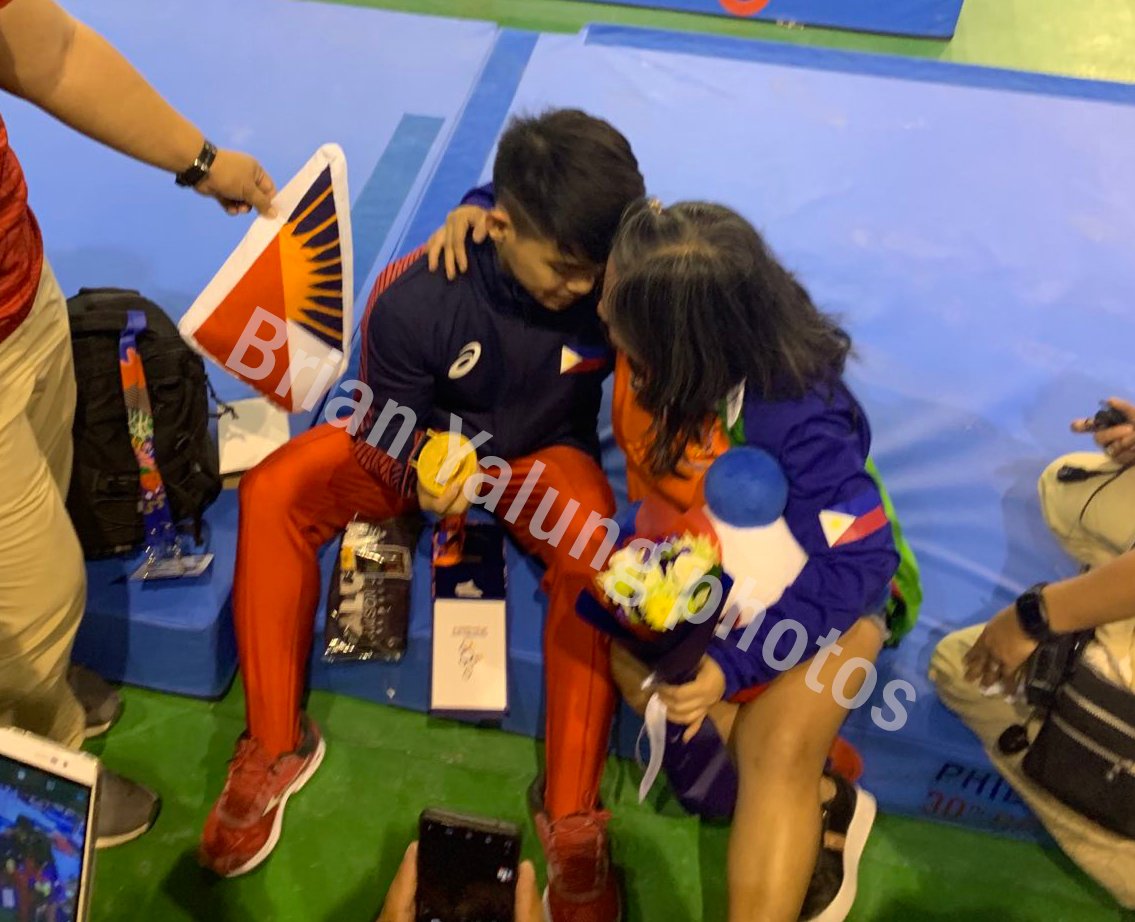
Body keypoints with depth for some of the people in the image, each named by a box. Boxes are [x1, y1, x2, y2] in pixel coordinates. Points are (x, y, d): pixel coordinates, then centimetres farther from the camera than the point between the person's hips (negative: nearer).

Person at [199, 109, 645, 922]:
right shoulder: (414, 298, -29)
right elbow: (394, 423, -15)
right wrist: (425, 475, -34)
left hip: (544, 453, 0)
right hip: (422, 442, 1)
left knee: (597, 555, -33)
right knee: (273, 494, -23)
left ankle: (571, 814, -21)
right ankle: (276, 746, -10)